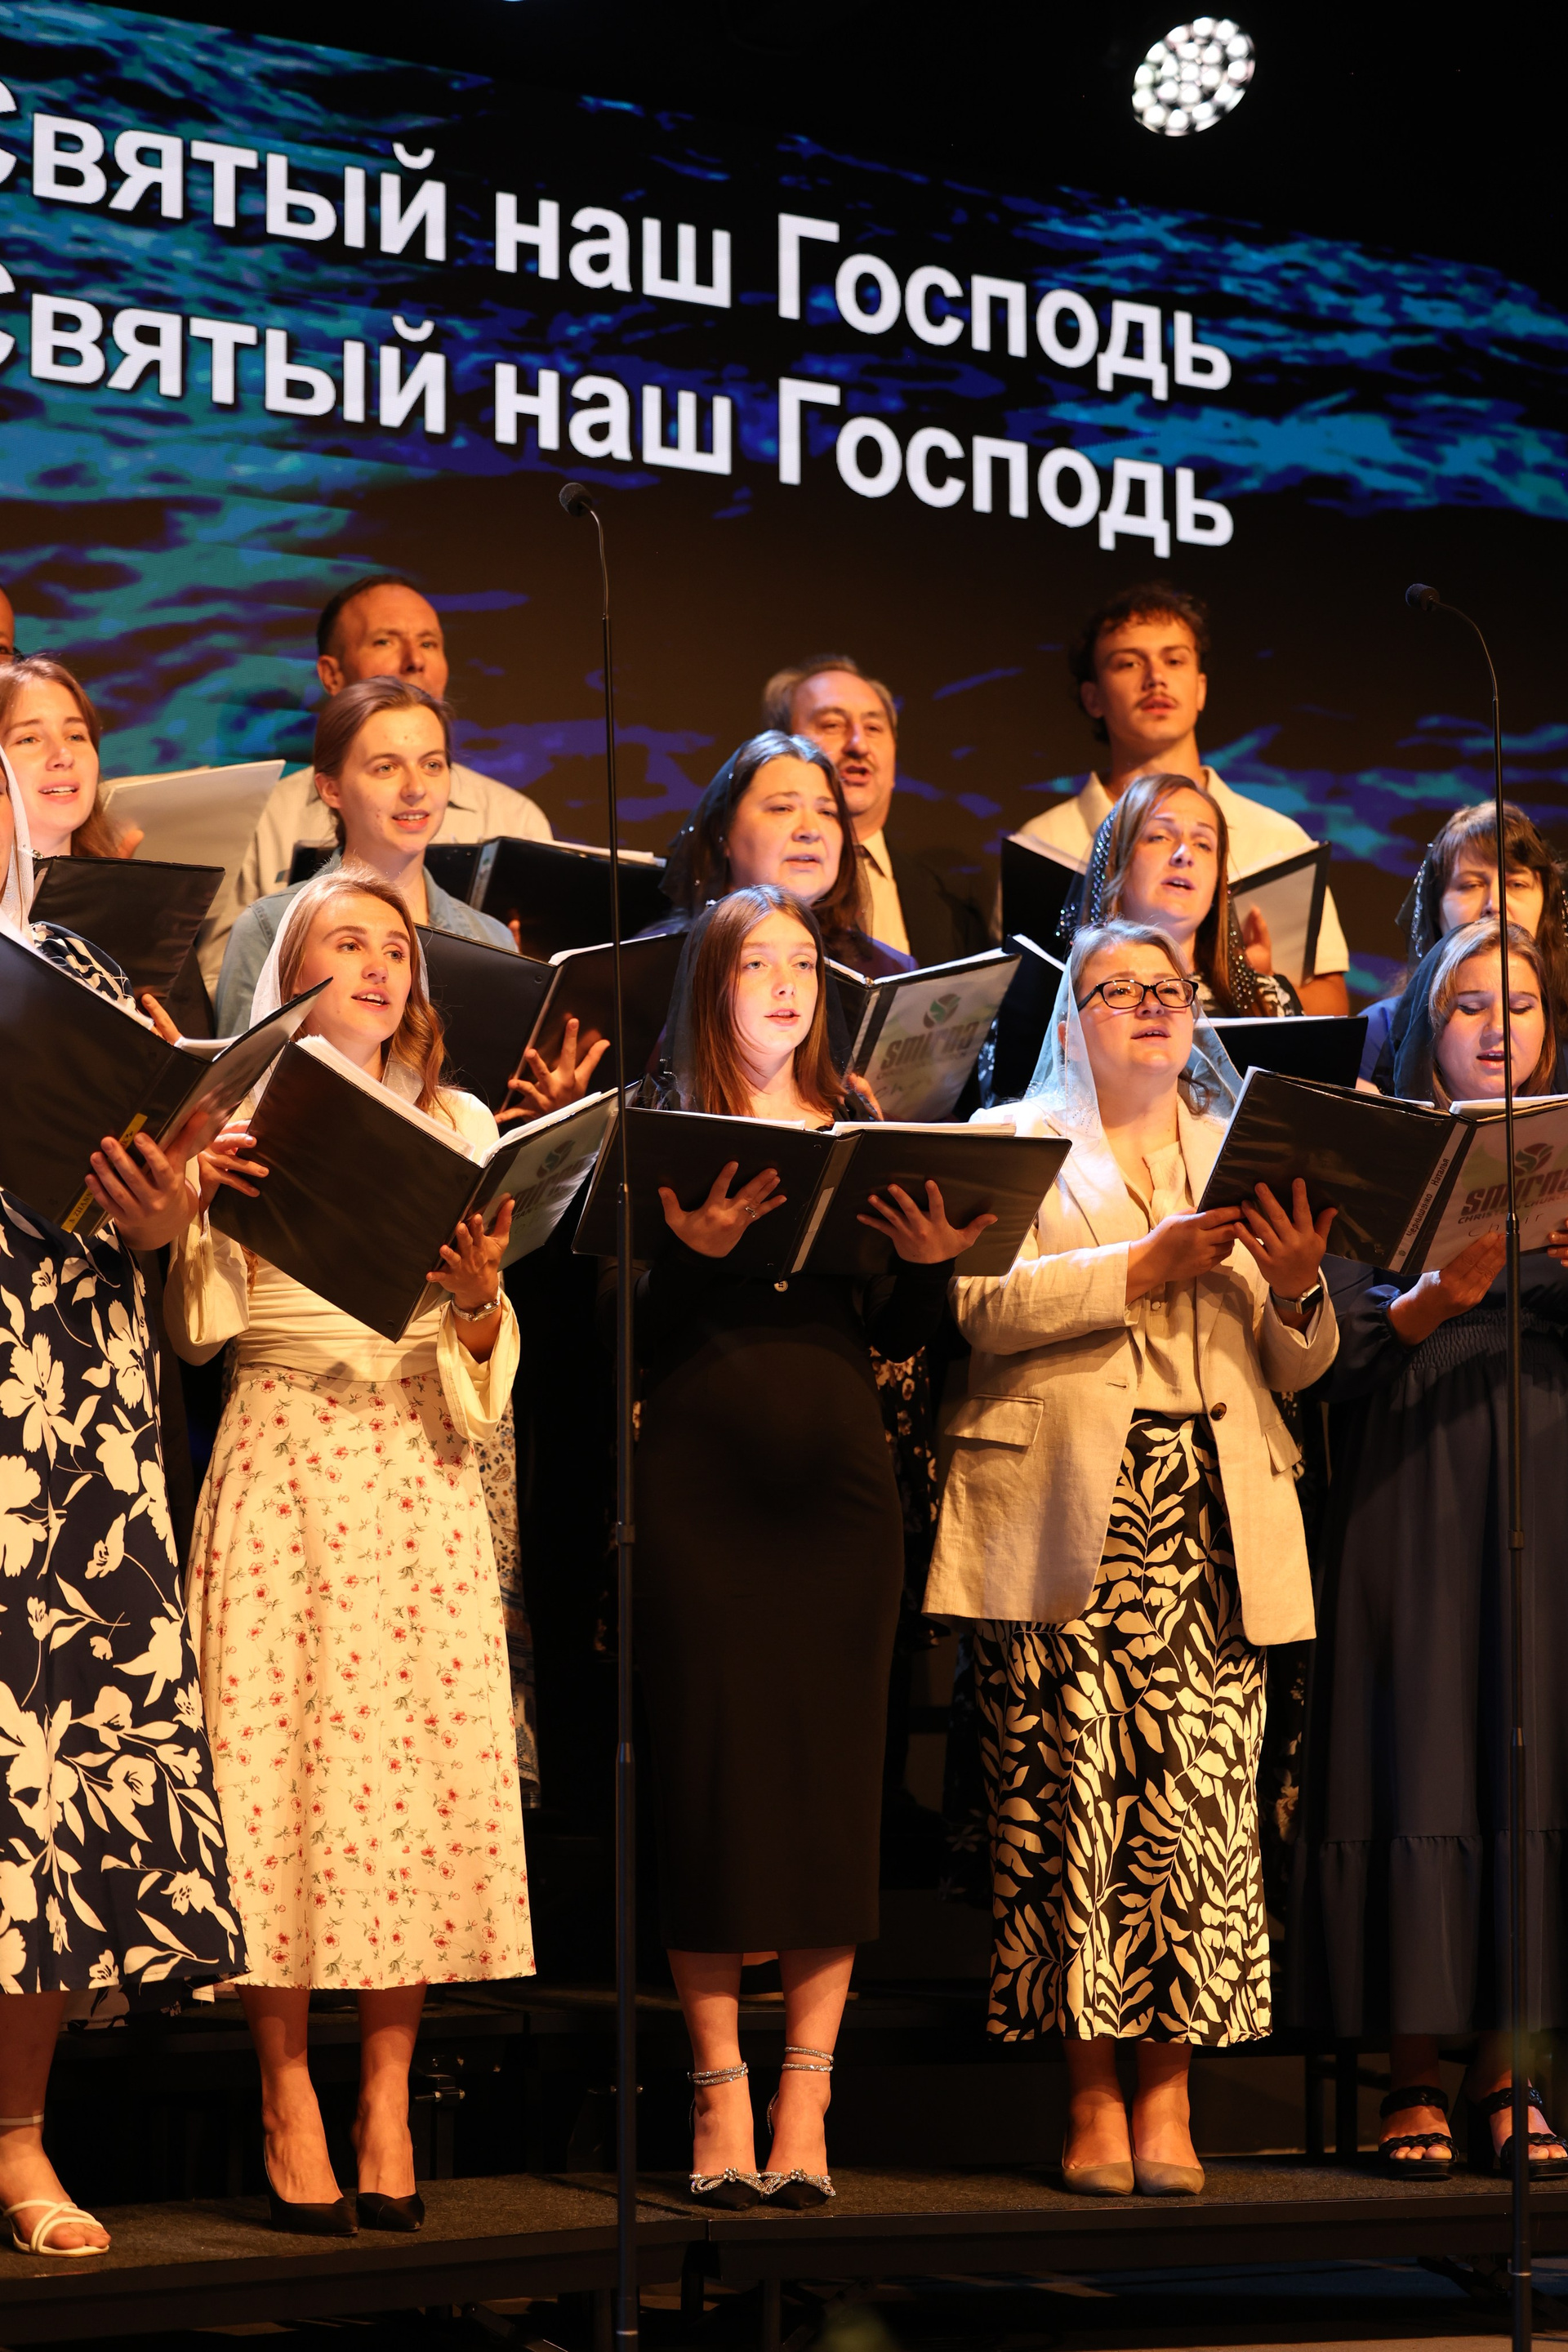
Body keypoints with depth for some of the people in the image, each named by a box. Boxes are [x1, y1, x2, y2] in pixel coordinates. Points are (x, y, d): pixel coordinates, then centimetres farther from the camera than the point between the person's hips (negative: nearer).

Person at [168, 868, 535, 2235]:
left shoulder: (458, 1125, 14)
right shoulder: (240, 1119, 9)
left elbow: (479, 1375, 10)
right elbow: (197, 1328, 2)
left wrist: (478, 1295, -11)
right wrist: (199, 1207, -14)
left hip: (415, 1467, 2)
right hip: (279, 1456, -2)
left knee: (419, 1758, -5)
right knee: (276, 1758, -7)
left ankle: (388, 2096, 2)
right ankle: (288, 2097, -1)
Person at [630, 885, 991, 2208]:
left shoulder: (864, 1133, 12)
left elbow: (896, 1339, 11)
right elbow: (635, 1340, -5)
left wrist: (932, 1265, -8)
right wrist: (695, 1252, -22)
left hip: (837, 1478, 3)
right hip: (701, 1478, -3)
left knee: (835, 1775, 1)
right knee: (711, 1767, -3)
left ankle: (805, 2109, 6)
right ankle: (720, 2097, 6)